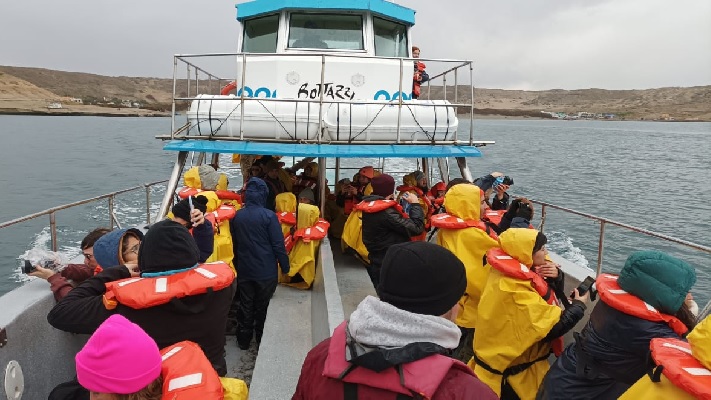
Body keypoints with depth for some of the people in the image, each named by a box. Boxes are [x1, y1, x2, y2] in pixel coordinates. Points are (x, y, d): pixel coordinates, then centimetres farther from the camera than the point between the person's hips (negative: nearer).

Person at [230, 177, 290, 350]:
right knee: (262, 308, 11)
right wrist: (285, 267, -3)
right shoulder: (268, 216, -17)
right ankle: (263, 341, 25)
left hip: (244, 270, 3)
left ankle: (243, 340, 26)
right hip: (266, 271, -3)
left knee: (245, 306, 16)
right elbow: (278, 245, -14)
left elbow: (234, 244, 8)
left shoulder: (236, 216, -2)